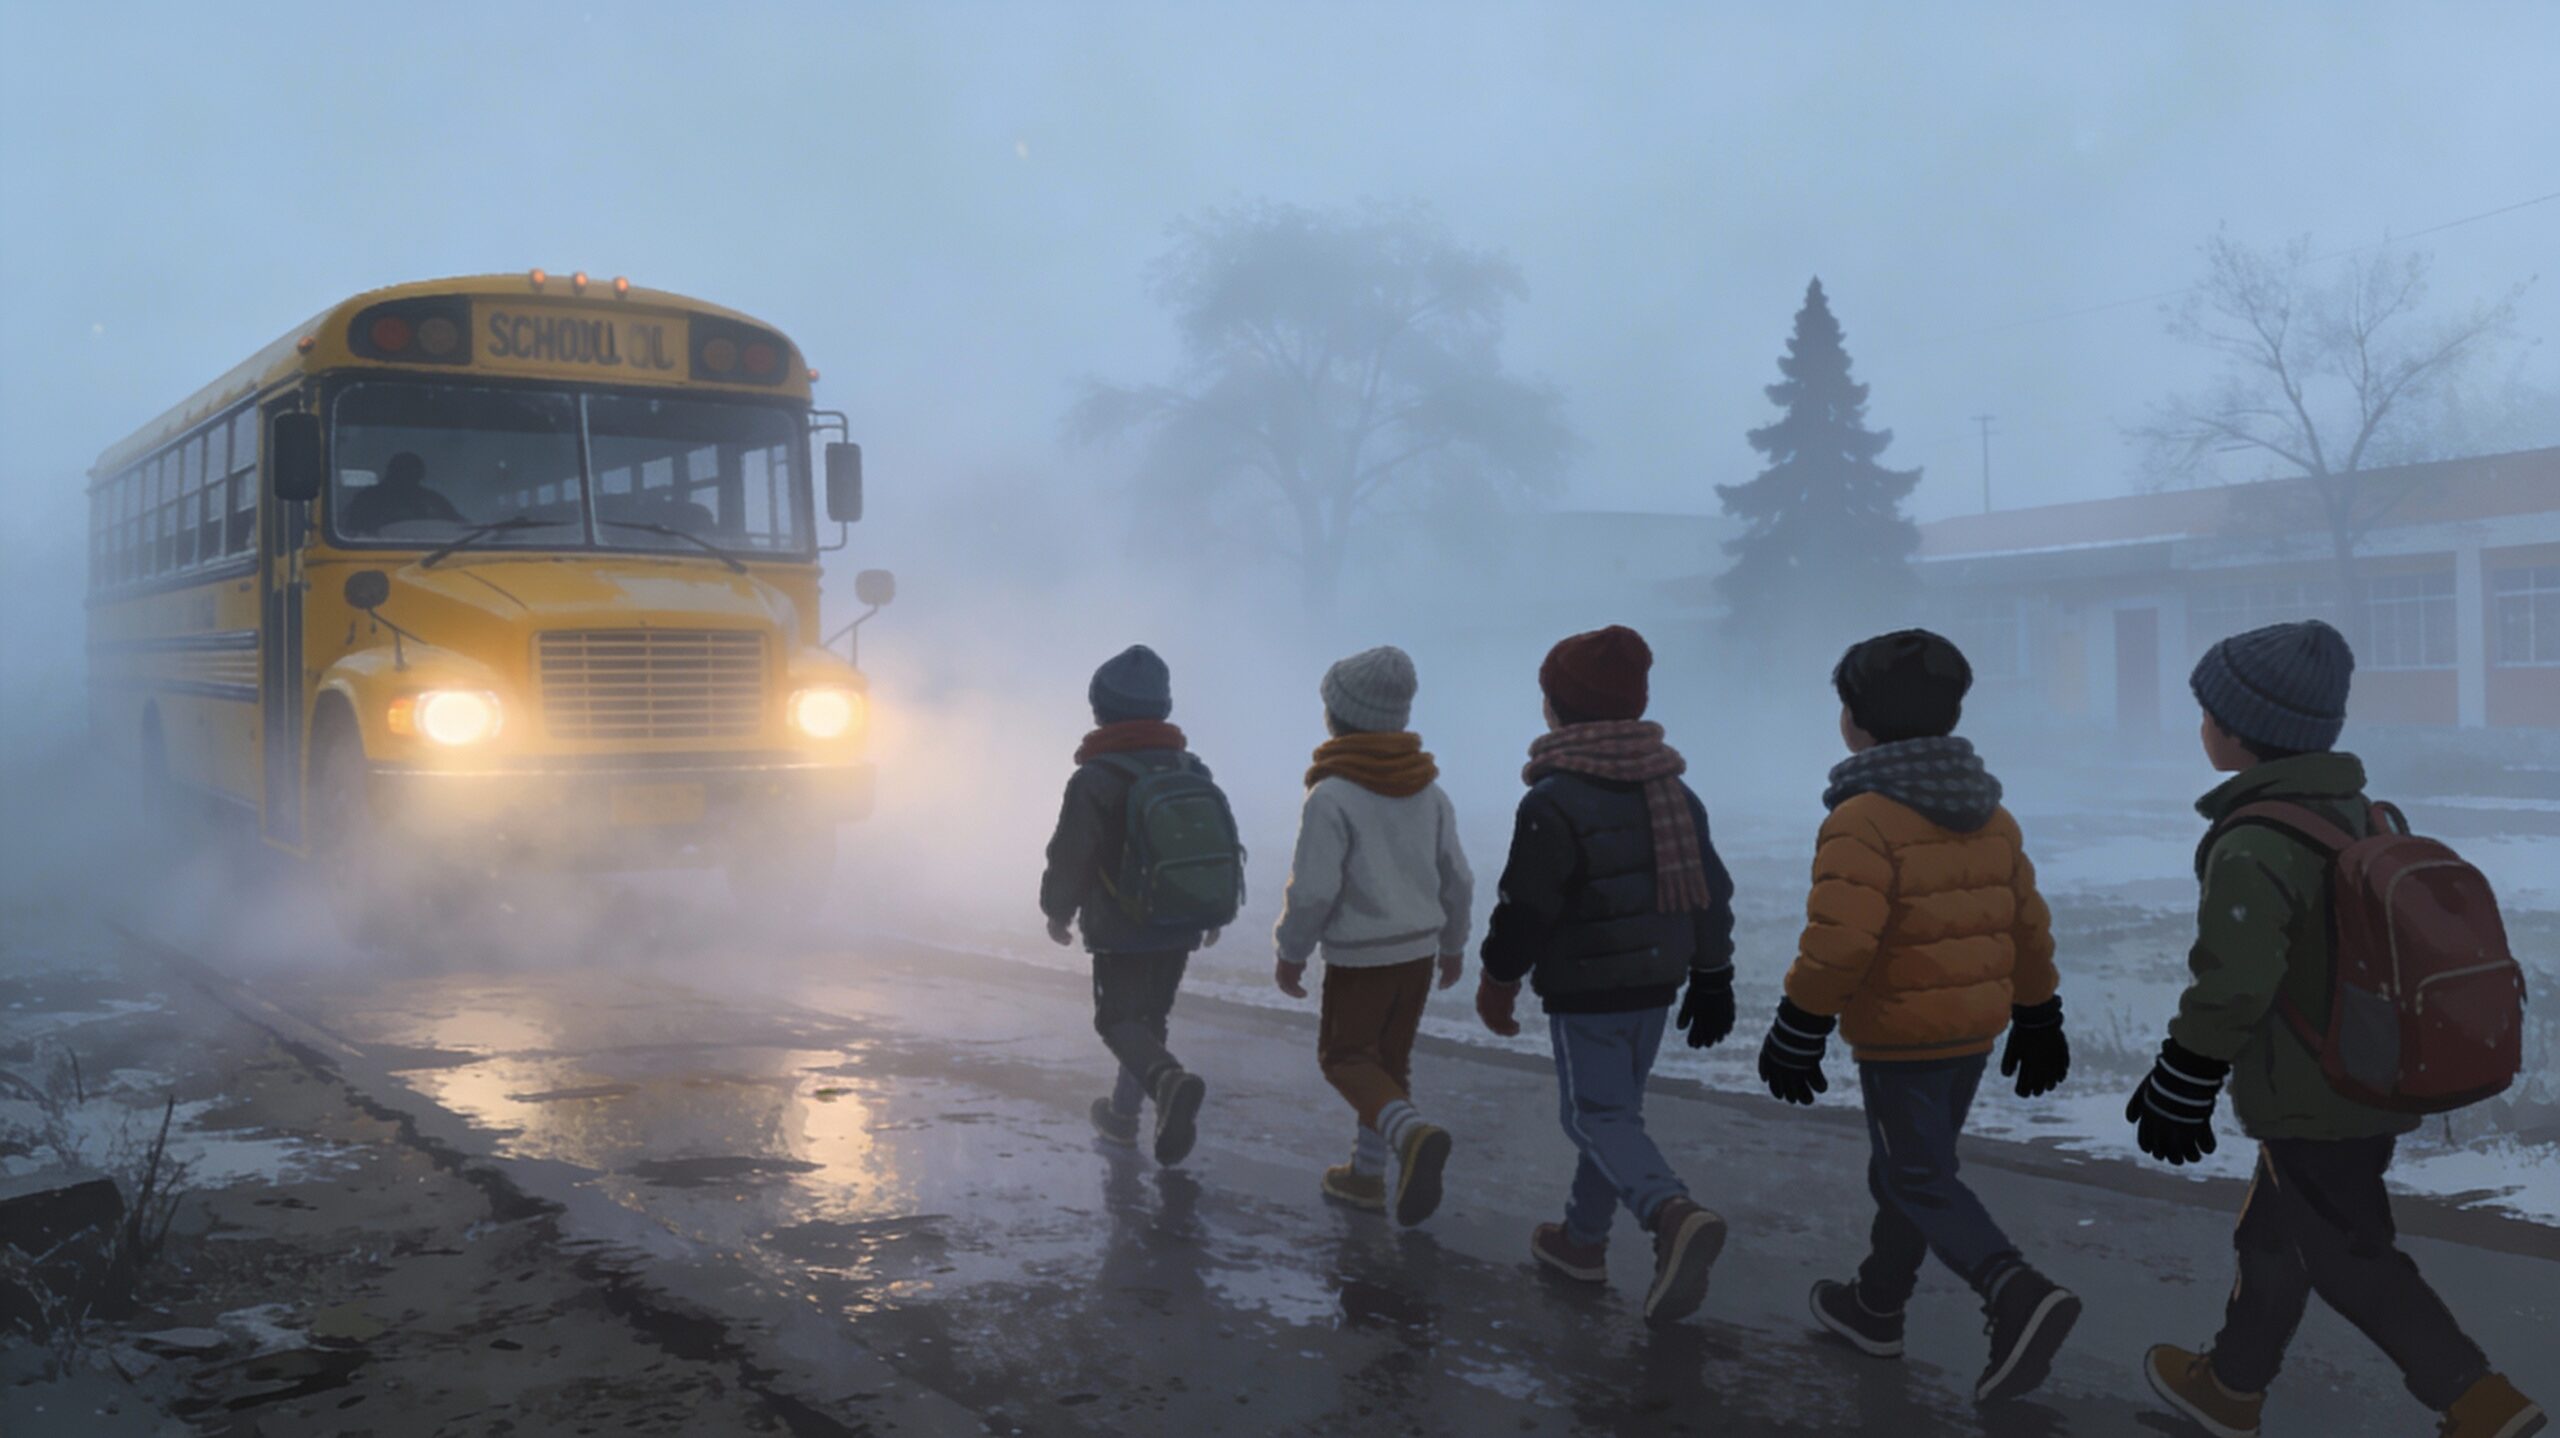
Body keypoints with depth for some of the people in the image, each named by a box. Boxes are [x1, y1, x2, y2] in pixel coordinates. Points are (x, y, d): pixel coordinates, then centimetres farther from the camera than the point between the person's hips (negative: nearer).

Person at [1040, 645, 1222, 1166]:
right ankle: (1123, 1114, 28)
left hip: (1121, 928, -6)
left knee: (1119, 1019, 1)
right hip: (1180, 924, 6)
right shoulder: (1191, 770, 5)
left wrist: (1058, 910, 5)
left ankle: (1170, 1080, -26)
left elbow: (1070, 855, -13)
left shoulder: (1095, 779, -15)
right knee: (1151, 1016, 18)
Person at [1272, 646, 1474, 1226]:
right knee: (1390, 1060, 17)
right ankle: (1366, 1174, 26)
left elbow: (1312, 890, -20)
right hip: (1418, 950, 6)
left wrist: (1290, 953, -5)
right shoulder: (1428, 791, 2)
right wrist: (1453, 944, 21)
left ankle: (1412, 1133, -18)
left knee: (1345, 1057, 7)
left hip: (1359, 959, -6)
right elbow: (1457, 879, 8)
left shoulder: (1332, 796, -18)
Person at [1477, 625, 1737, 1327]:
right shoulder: (1673, 791, 7)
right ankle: (1583, 1240, 29)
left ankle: (1675, 1214, -26)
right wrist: (1711, 978, 18)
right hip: (1656, 982, 7)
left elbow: (1525, 906, -17)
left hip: (1585, 991, -7)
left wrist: (1498, 982, -3)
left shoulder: (1553, 801, -18)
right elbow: (1711, 889, 11)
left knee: (1599, 1116, -2)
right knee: (1615, 1107, 18)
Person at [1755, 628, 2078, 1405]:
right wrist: (2037, 1018, 20)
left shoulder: (1863, 820, -21)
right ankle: (1875, 1306, 32)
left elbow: (1839, 940, -27)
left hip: (1899, 1035, -8)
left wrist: (1798, 1030, -17)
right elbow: (2027, 924, 11)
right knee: (1908, 1165, 19)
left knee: (1919, 1182, 0)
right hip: (1973, 1026, 8)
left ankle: (2020, 1296, -18)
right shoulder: (1988, 814, 5)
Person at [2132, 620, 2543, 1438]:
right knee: (2272, 1234, 21)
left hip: (2311, 1101, -9)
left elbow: (2231, 986, -25)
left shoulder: (2253, 848, -24)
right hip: (2376, 1078, 9)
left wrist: (2179, 1086, -13)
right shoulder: (2359, 815, 5)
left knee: (2349, 1261, 6)